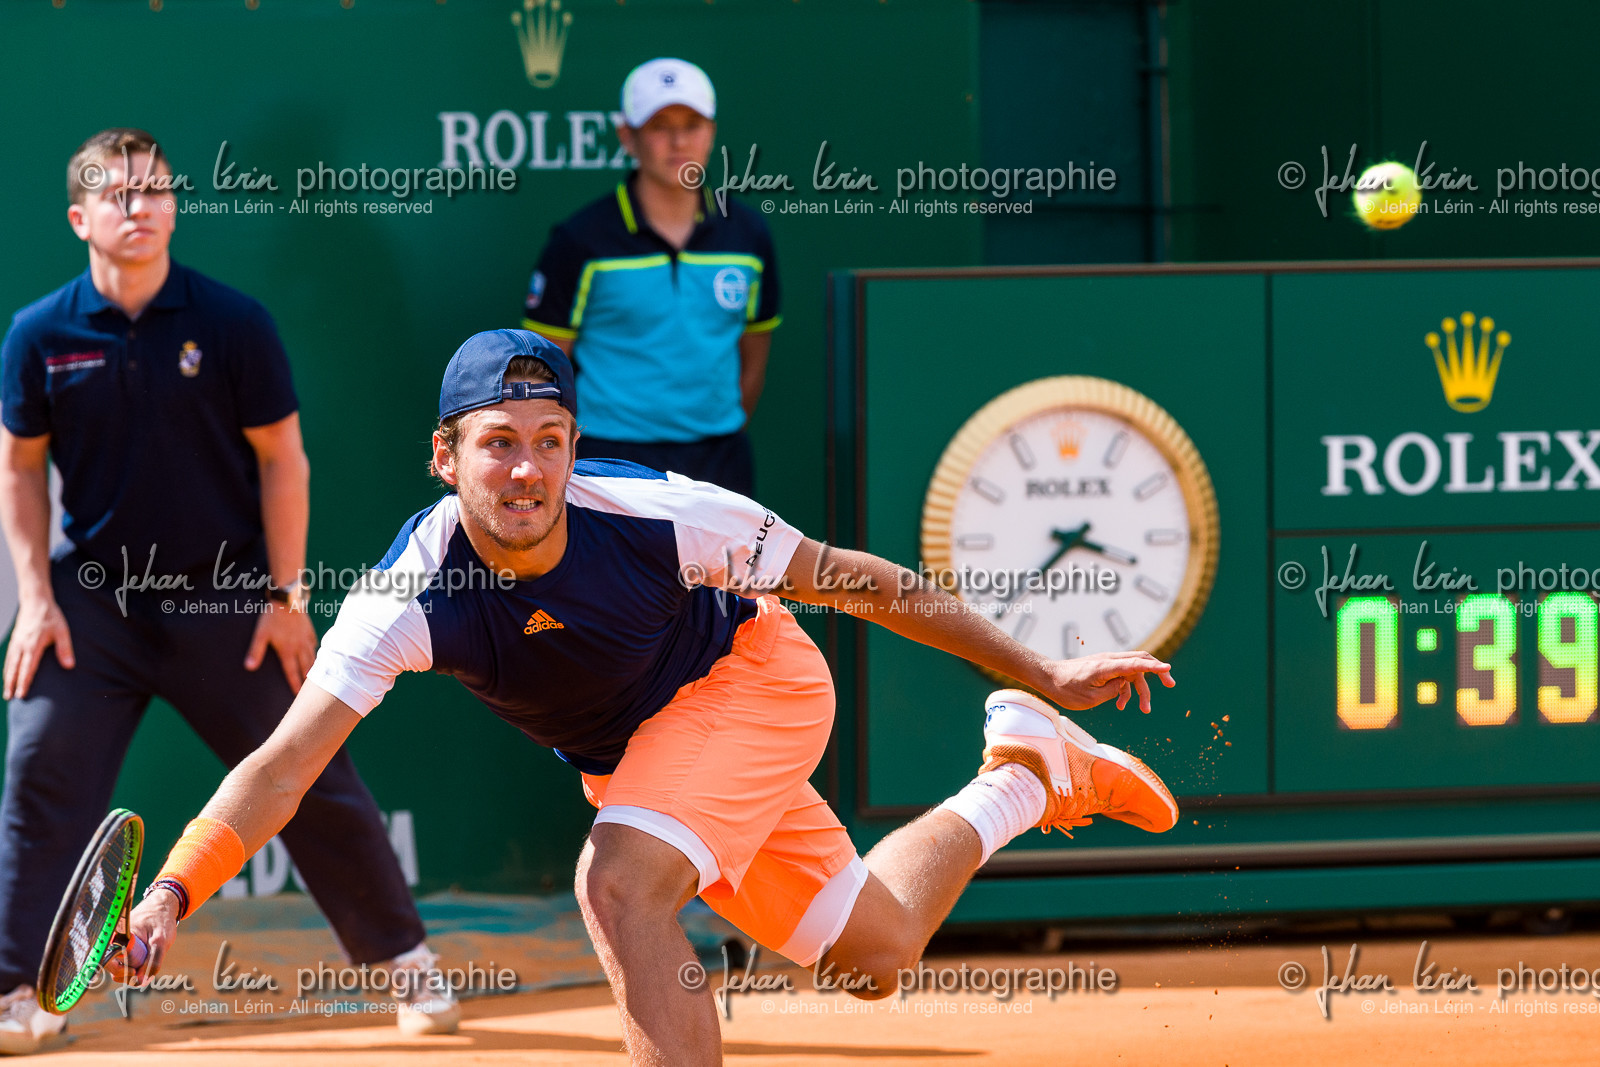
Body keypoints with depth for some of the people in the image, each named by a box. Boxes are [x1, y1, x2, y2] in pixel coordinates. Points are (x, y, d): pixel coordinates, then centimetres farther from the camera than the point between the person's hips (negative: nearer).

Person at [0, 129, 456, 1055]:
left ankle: (406, 960, 15)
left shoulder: (233, 322, -8)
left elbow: (282, 460, -2)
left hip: (225, 601, -1)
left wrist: (286, 595, -5)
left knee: (313, 783, 2)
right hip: (93, 602, 1)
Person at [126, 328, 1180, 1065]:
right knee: (874, 959, 16)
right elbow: (284, 765, -34)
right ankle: (1024, 782, 42)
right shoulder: (410, 593, -30)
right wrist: (172, 893, -51)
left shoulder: (657, 516, -33)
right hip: (626, 755, 4)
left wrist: (1044, 673, -16)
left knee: (621, 888, -29)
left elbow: (847, 579, -21)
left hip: (749, 678, -4)